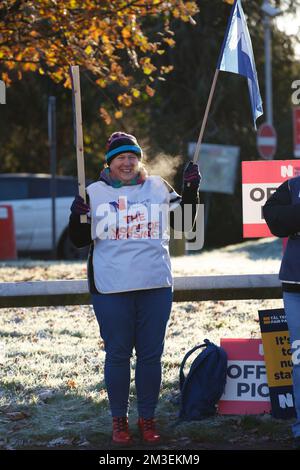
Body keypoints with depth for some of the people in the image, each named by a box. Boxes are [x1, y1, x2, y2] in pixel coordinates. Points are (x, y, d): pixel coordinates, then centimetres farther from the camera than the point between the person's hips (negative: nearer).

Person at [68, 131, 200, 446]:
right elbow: (80, 240, 3)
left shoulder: (158, 188, 8)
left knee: (151, 355, 6)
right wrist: (77, 218, -17)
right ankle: (119, 420, 14)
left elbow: (185, 223, 13)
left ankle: (147, 418, 16)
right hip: (111, 288, -2)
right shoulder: (95, 192, 3)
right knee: (117, 355, 3)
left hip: (156, 286, 2)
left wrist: (190, 190, 1)